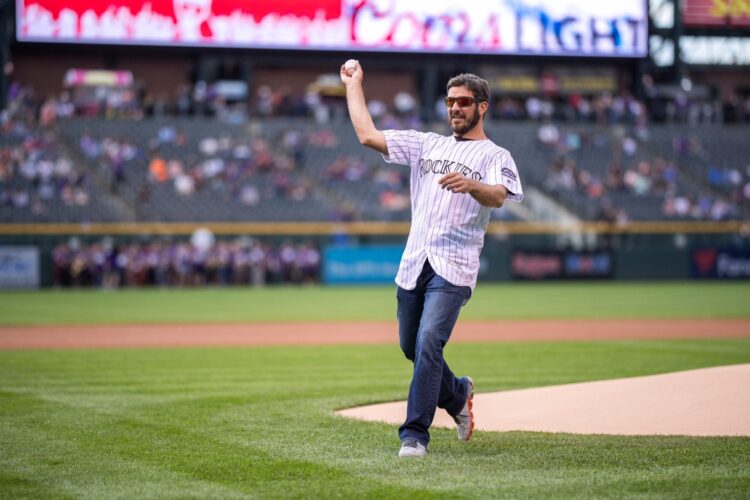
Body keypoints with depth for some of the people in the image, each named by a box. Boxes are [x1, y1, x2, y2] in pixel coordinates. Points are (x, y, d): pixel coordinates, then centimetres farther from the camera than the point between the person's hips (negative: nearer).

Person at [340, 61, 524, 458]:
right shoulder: (427, 144, 19)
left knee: (428, 343, -19)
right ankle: (456, 395, 39)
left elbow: (498, 196, -18)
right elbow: (367, 135, 13)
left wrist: (470, 185, -39)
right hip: (413, 264, 6)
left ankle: (414, 434, -16)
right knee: (411, 347, 12)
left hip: (453, 270, -6)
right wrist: (353, 86, 17)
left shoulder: (495, 156, 4)